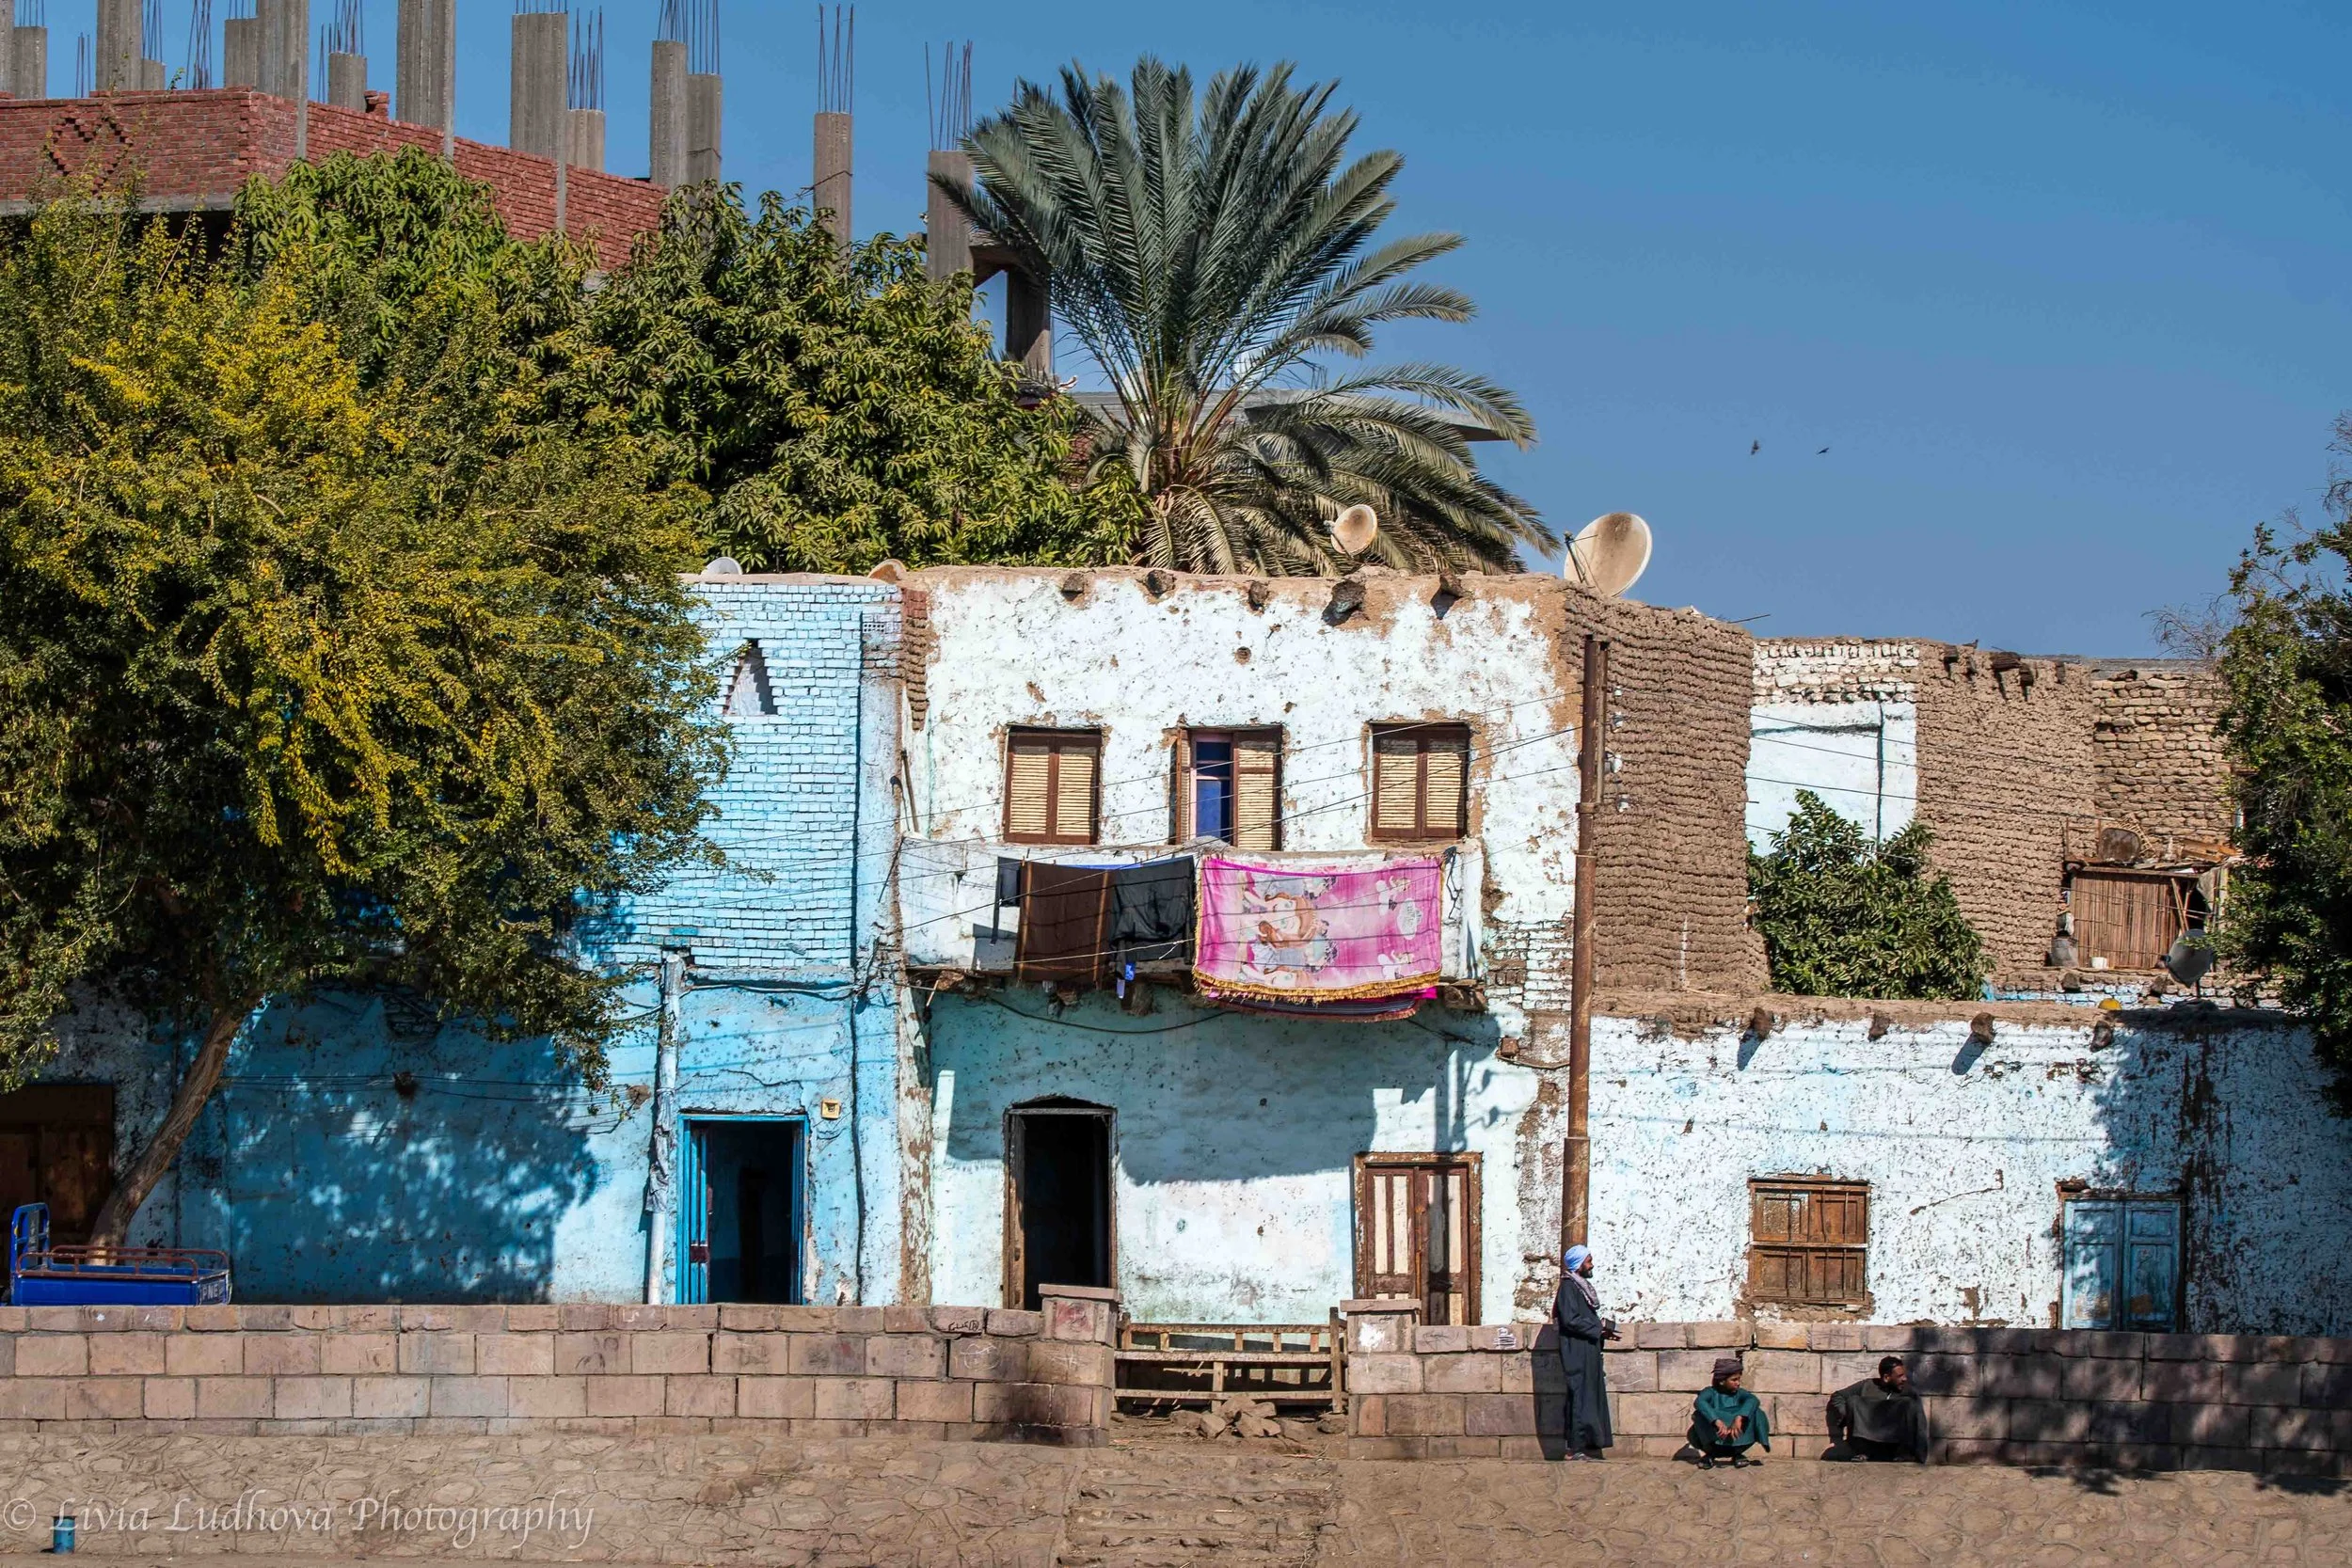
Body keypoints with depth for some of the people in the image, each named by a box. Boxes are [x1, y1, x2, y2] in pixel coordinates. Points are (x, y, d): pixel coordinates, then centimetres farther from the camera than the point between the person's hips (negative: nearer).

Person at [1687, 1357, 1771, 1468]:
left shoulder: (1739, 1393, -1)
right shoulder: (1711, 1393, -8)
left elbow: (1753, 1400, -25)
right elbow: (1700, 1402, -32)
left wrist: (1739, 1418, -43)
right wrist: (1717, 1421, -48)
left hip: (1735, 1441, 2)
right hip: (1711, 1440, -2)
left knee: (1756, 1412, -17)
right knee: (1700, 1415, -29)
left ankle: (1737, 1454, -5)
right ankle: (1709, 1454, -10)